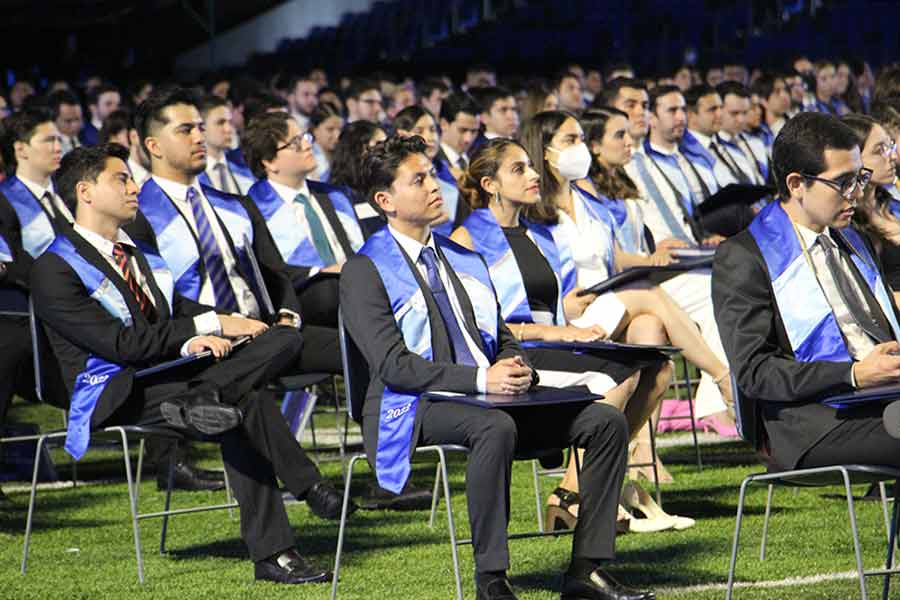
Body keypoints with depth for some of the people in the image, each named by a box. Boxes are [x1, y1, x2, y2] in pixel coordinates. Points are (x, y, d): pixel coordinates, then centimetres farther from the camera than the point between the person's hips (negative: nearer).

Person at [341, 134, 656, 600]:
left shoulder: (463, 259, 21)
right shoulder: (364, 271, -3)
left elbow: (501, 336, 21)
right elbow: (393, 364, -13)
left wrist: (514, 367, -5)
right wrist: (481, 380, -22)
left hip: (491, 399, 7)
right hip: (414, 409, -7)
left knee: (606, 421, -8)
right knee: (495, 427, -39)